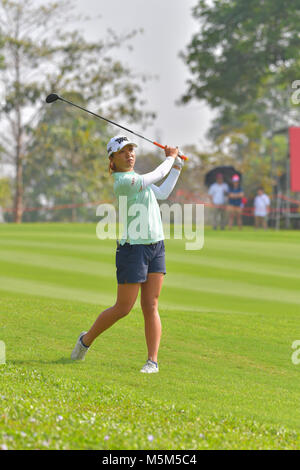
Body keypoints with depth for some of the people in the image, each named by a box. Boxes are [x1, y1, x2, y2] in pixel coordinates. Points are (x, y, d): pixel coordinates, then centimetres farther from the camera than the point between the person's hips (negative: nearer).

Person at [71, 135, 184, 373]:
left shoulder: (133, 178, 13)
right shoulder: (122, 182, -17)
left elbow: (162, 193, 24)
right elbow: (156, 176, -11)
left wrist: (177, 166, 21)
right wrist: (171, 157, 7)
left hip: (156, 246, 8)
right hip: (133, 248, -8)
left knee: (151, 307, 1)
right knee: (123, 308, 0)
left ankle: (153, 361, -1)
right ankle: (86, 340, 22)